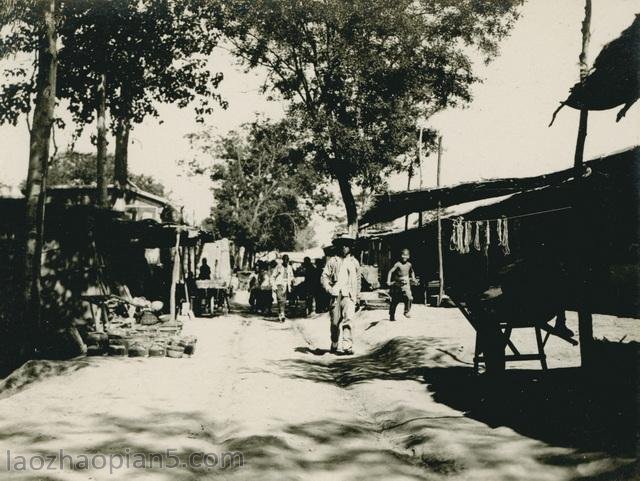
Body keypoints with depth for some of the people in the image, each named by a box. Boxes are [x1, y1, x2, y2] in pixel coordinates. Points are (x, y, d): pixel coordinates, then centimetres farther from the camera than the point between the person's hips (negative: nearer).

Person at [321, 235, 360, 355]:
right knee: (335, 321, 4)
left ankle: (347, 346, -19)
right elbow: (324, 276, 6)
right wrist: (328, 289, -8)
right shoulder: (332, 260, 7)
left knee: (348, 319, -16)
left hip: (349, 295, 0)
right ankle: (334, 346, 18)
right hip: (335, 294, 0)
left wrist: (357, 295, 20)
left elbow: (358, 279, 22)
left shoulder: (354, 262, 14)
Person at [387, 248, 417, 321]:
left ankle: (406, 312, 1)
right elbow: (390, 272, -13)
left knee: (409, 297, -18)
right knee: (395, 301, 4)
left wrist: (413, 278, 15)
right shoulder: (398, 264, -8)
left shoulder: (409, 264, 6)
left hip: (406, 284, 3)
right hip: (397, 284, -3)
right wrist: (388, 281, -21)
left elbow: (412, 272, 26)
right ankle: (391, 316, 17)